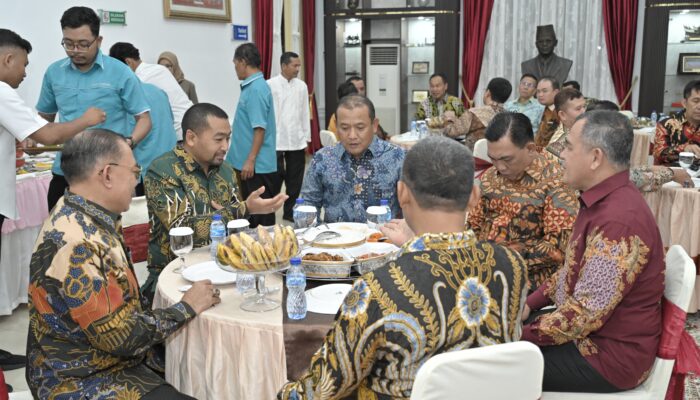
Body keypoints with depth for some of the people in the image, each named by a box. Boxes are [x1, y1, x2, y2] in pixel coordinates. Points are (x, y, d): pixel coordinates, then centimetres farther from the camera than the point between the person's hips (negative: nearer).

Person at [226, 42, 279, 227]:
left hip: (256, 166, -9)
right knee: (250, 213, 15)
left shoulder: (257, 89, -15)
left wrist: (250, 160, -21)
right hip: (248, 163, 9)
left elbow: (260, 128, -20)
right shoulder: (250, 86, 13)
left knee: (262, 218, -1)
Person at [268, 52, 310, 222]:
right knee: (275, 178, 2)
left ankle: (290, 212, 21)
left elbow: (305, 113, 10)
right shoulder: (270, 85, -6)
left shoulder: (301, 86, 6)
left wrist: (307, 138, 8)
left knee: (295, 180, 9)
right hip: (276, 141, -4)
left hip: (297, 141, 4)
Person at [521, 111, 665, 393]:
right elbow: (574, 269, 15)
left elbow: (584, 314, -29)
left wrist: (521, 335, -19)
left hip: (610, 355, -9)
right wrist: (530, 303, 7)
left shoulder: (619, 221, -29)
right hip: (589, 330, 9)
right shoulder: (604, 200, 4)